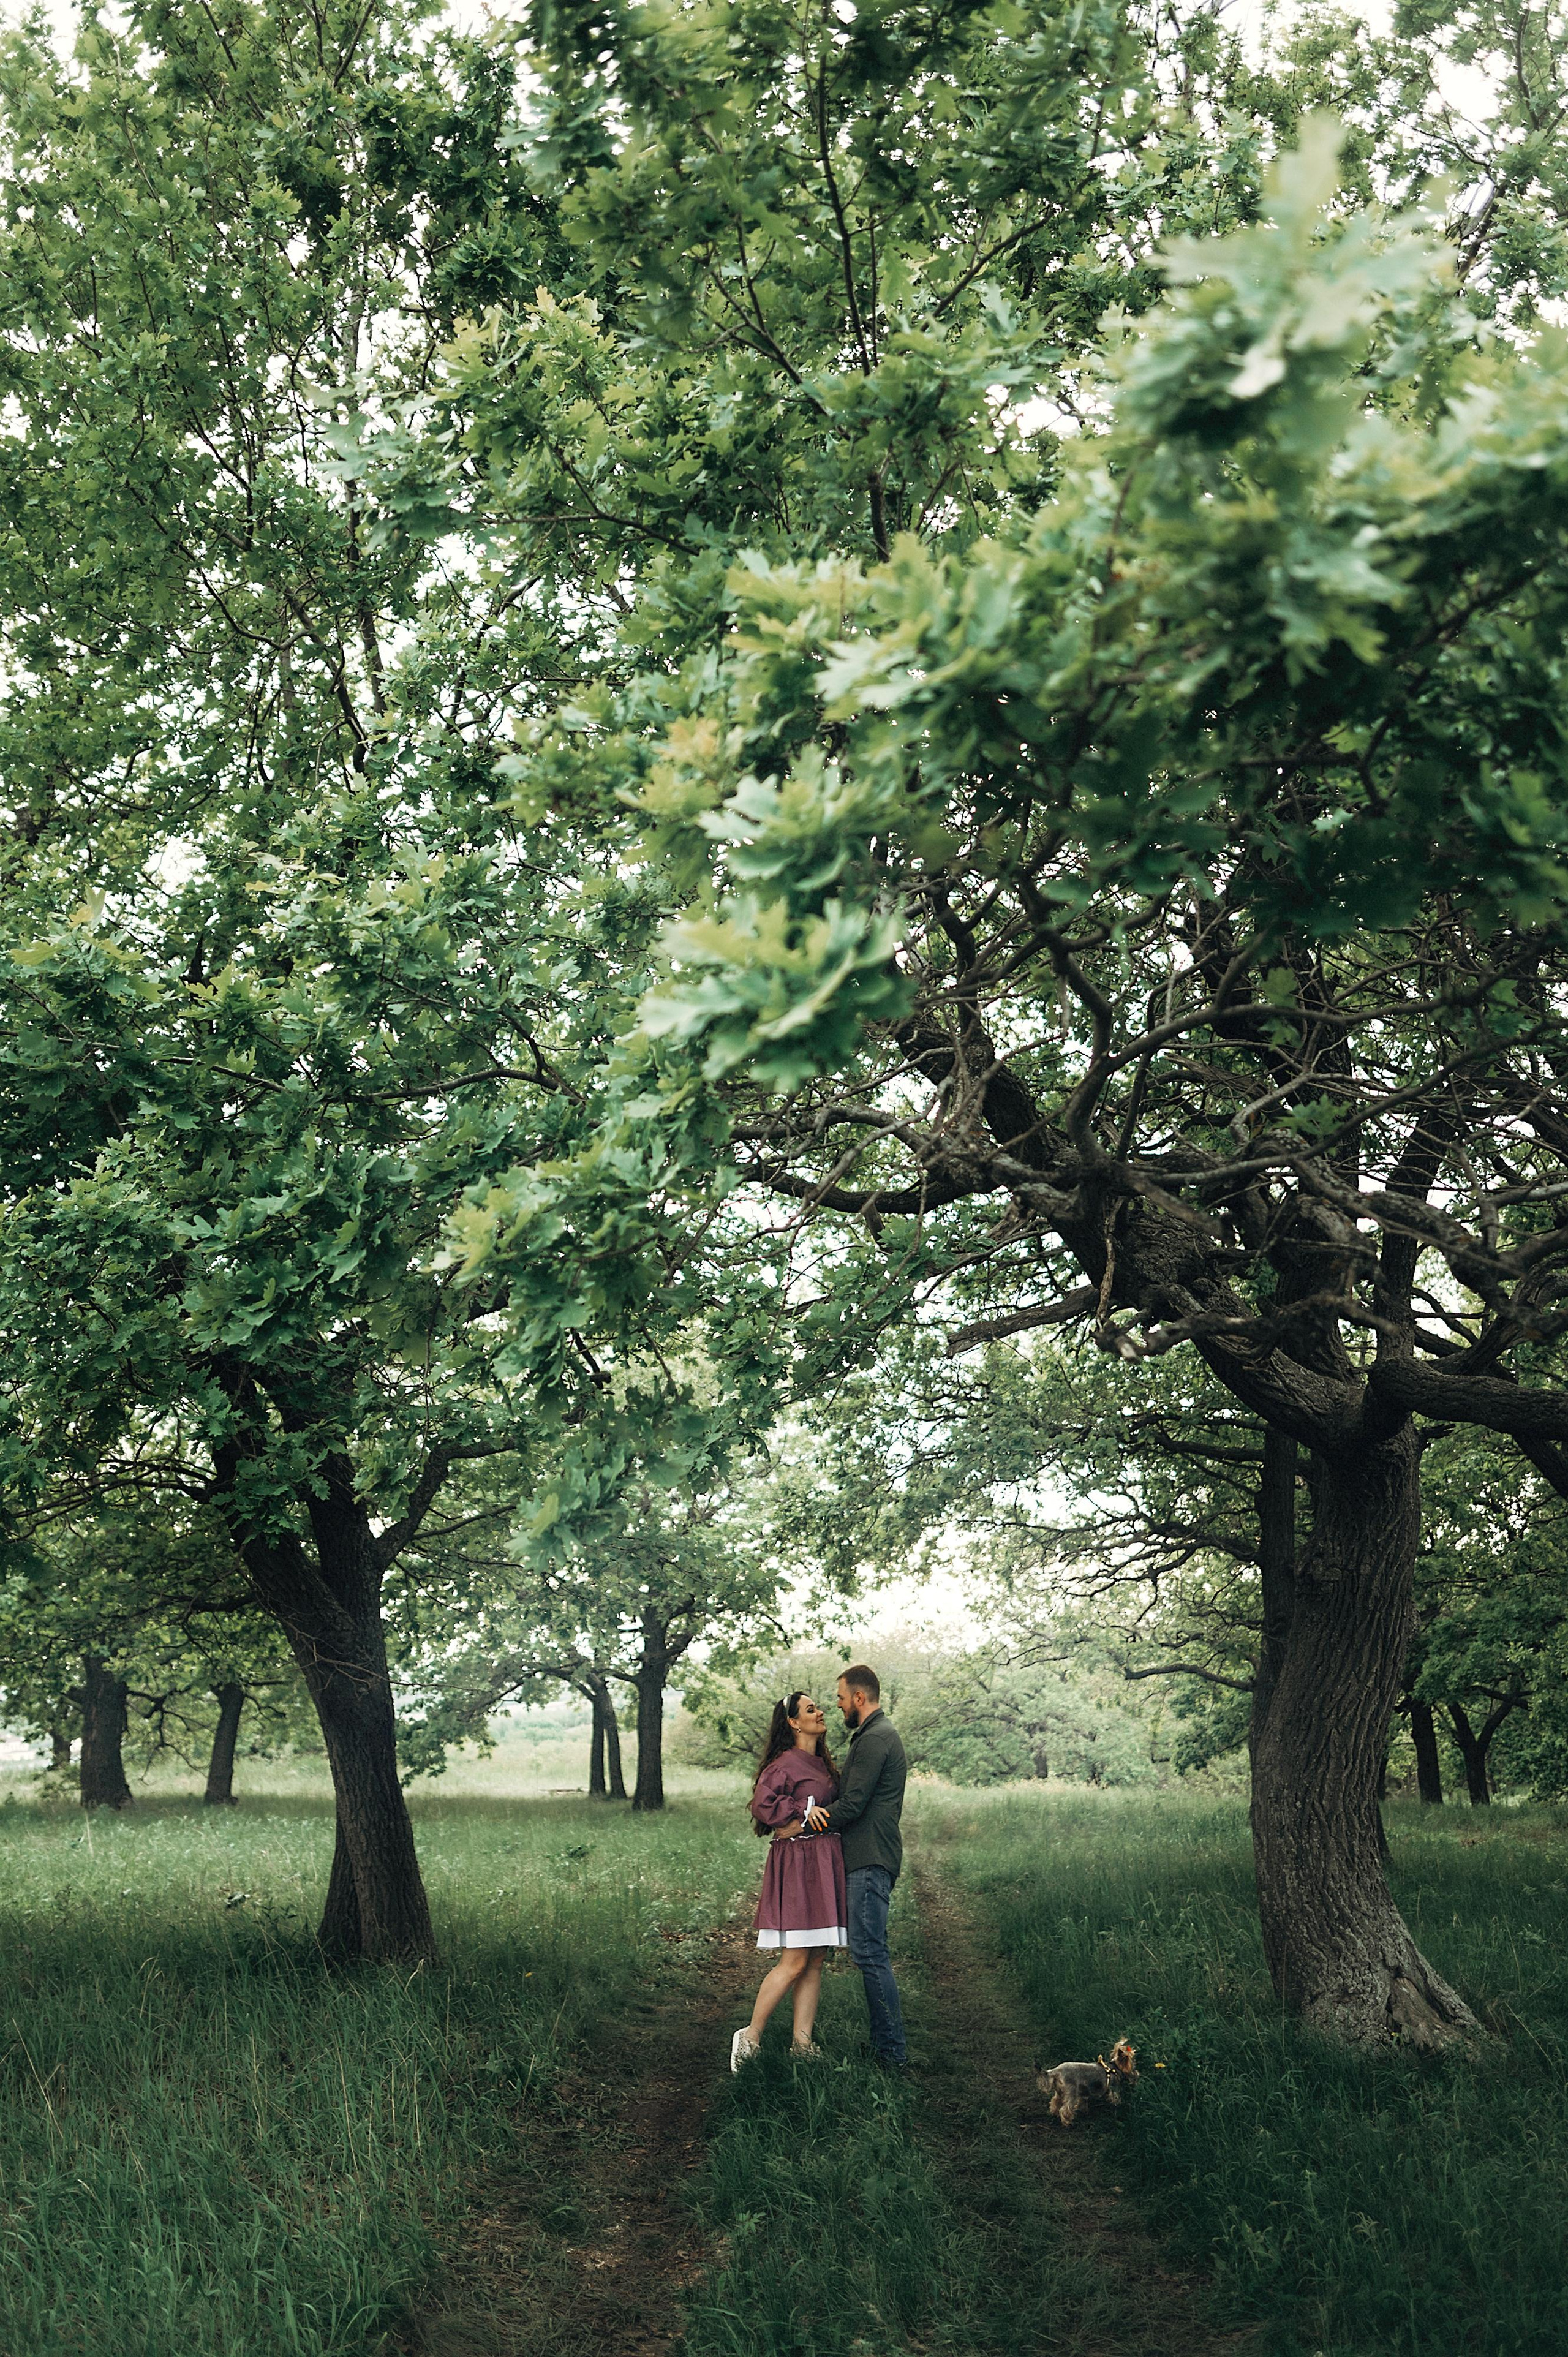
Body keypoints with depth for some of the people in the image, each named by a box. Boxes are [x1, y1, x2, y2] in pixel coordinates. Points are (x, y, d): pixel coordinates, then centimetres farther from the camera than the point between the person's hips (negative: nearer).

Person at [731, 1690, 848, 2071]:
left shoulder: (822, 1764, 17)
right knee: (795, 1962, -9)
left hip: (825, 1864, 9)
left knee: (816, 1960, 7)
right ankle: (750, 2038, 1)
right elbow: (763, 1804, -23)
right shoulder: (787, 1763, -11)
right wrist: (802, 1818, -14)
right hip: (798, 1864, -9)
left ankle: (802, 2044, 11)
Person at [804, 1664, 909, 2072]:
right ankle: (885, 2047, 17)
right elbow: (854, 1797, 18)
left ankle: (892, 2053, -7)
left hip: (870, 1861, -11)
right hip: (871, 1858, 11)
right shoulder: (880, 1734, 20)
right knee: (870, 1951, 13)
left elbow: (852, 1806, -19)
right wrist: (818, 1810, -2)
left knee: (870, 1952, -9)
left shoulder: (874, 1740, -15)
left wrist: (803, 1823, -7)